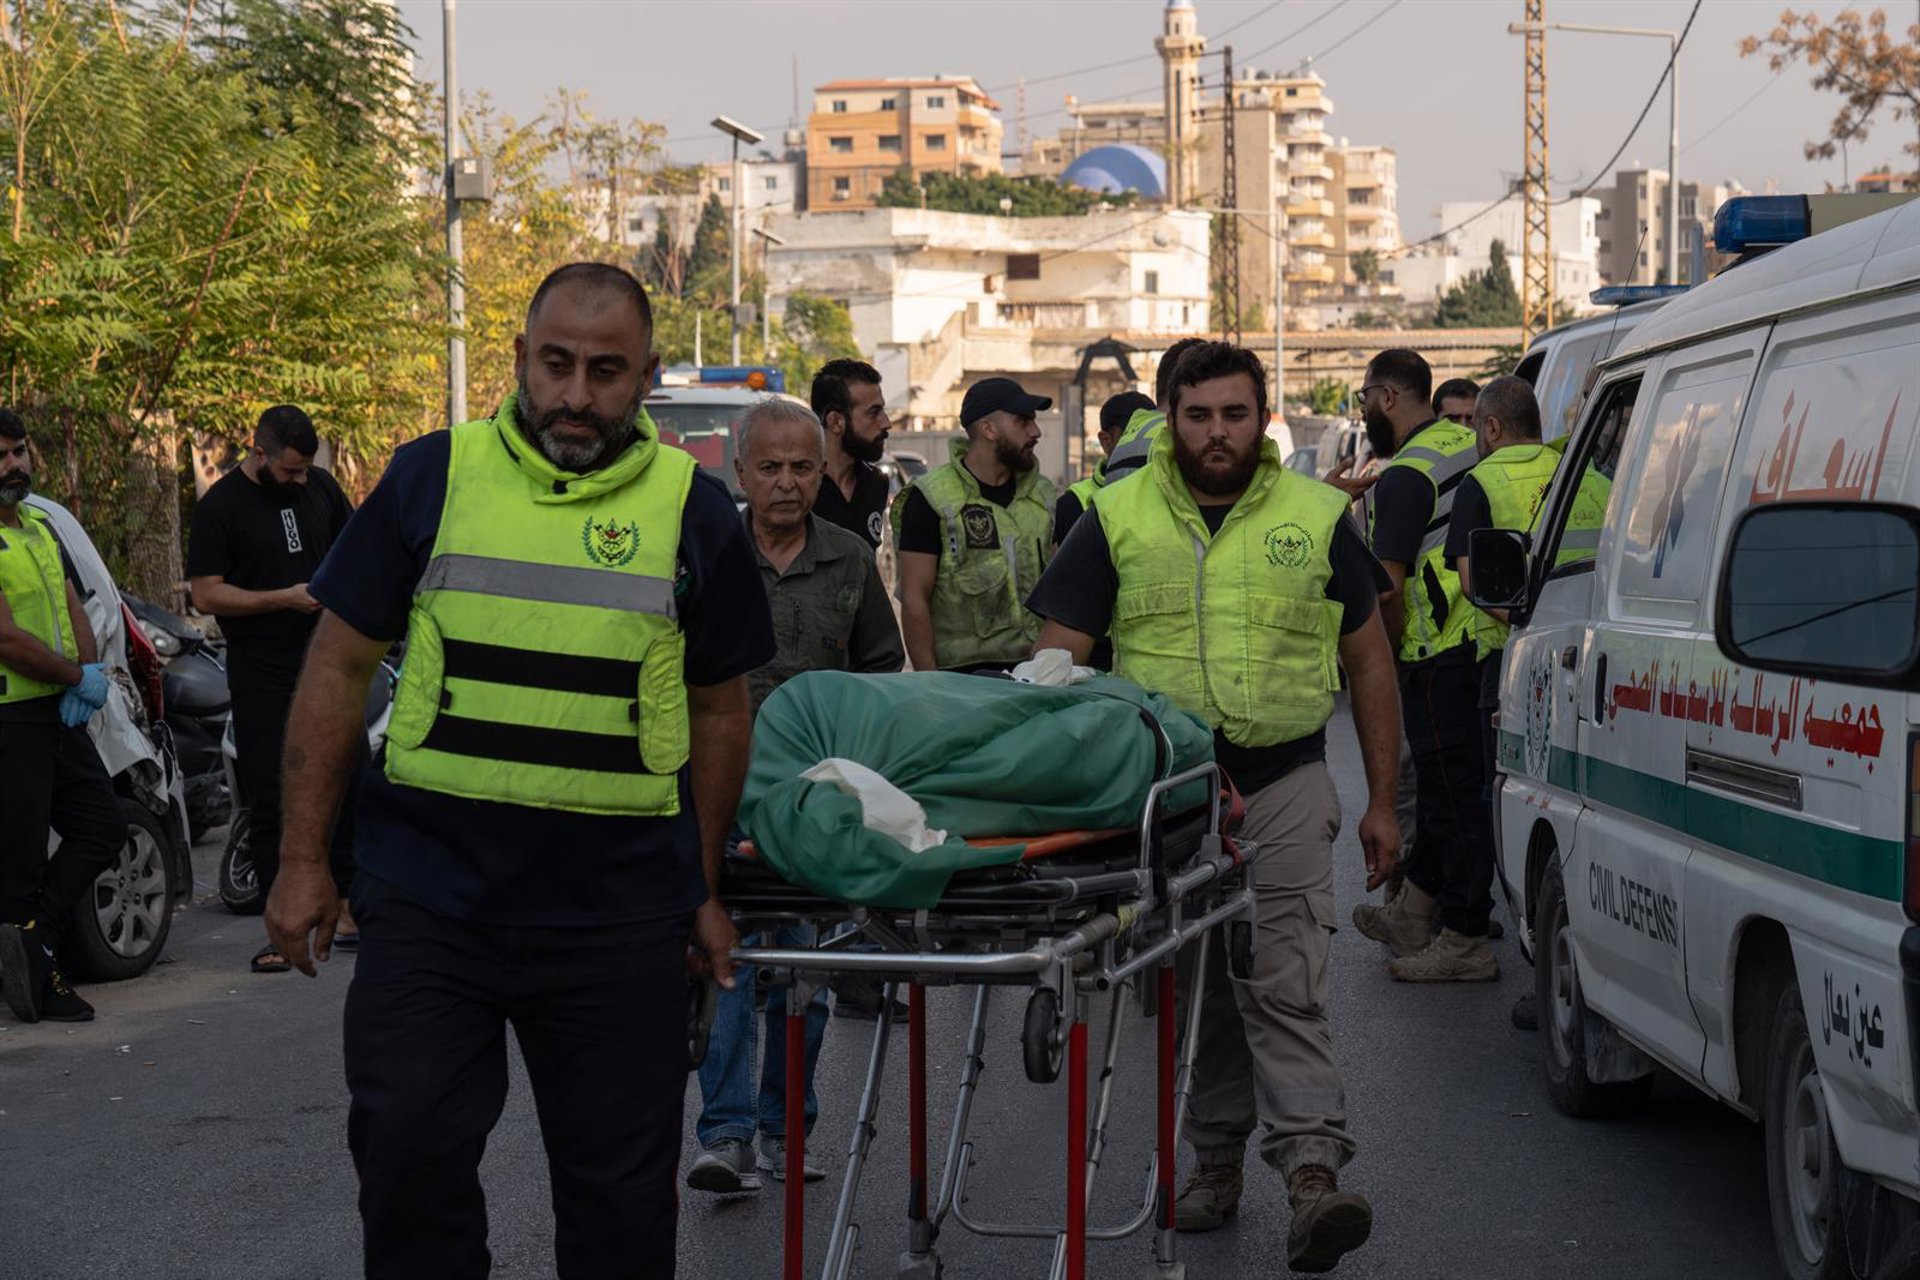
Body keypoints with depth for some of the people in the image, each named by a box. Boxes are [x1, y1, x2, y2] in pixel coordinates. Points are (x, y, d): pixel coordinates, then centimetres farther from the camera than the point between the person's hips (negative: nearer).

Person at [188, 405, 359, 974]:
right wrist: (286, 598, -18)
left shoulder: (320, 487, 8)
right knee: (270, 802, -3)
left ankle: (348, 914, 18)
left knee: (347, 788, 8)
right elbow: (205, 595, -11)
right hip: (262, 677, -5)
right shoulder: (220, 506, -7)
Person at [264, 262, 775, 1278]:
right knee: (409, 1151, -2)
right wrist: (303, 861, 2)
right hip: (427, 889, 0)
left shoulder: (693, 510, 5)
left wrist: (704, 888, 12)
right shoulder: (431, 476, 2)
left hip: (618, 909, 1)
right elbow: (339, 666, 5)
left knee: (621, 1189, 7)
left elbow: (720, 709, 12)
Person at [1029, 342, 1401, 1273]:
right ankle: (1215, 1162, 22)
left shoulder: (1318, 517, 5)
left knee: (1285, 986, -12)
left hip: (1284, 784, -1)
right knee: (1197, 988, 10)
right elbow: (1059, 658, 3)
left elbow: (1368, 661, 11)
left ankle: (1313, 1172, -18)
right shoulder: (1117, 519, 3)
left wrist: (1381, 801, 8)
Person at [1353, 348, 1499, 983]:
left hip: (1438, 656, -9)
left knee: (1452, 792, -3)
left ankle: (1466, 942, 3)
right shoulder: (1467, 444, 10)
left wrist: (1389, 648, -4)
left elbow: (1389, 588, -19)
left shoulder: (1406, 477, -18)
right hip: (1481, 640, 9)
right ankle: (1414, 912, 30)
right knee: (1443, 783, 18)